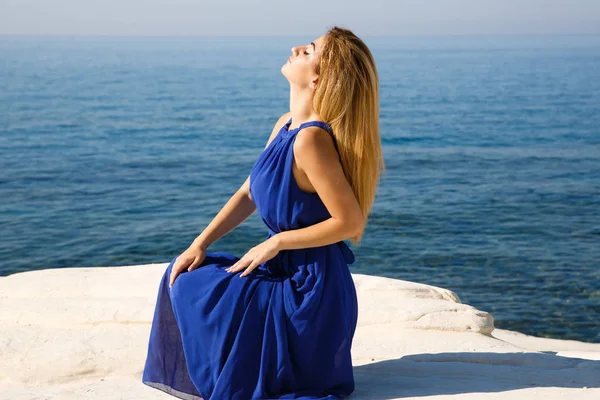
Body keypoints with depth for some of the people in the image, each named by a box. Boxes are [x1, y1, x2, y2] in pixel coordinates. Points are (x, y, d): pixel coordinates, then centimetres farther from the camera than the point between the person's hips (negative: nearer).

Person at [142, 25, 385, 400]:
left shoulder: (311, 139, -25)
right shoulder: (286, 125, 4)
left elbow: (350, 221, -24)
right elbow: (249, 194, 10)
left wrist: (276, 242, -15)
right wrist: (199, 245, 1)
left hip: (308, 291, -9)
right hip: (287, 274, 9)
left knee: (191, 289, -3)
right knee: (184, 273, 12)